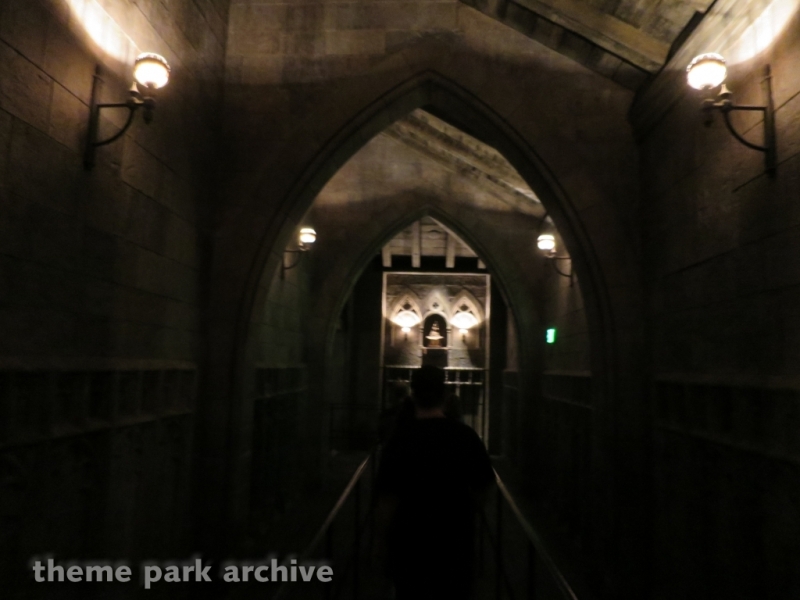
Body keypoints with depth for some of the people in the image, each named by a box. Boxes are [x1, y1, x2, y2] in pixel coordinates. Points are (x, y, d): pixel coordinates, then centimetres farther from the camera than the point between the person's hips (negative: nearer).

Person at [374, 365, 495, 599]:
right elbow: (483, 484, 2)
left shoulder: (401, 439, -17)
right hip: (456, 539, 2)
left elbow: (387, 497, -15)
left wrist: (382, 537, -1)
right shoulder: (466, 435, -9)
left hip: (410, 541, -2)